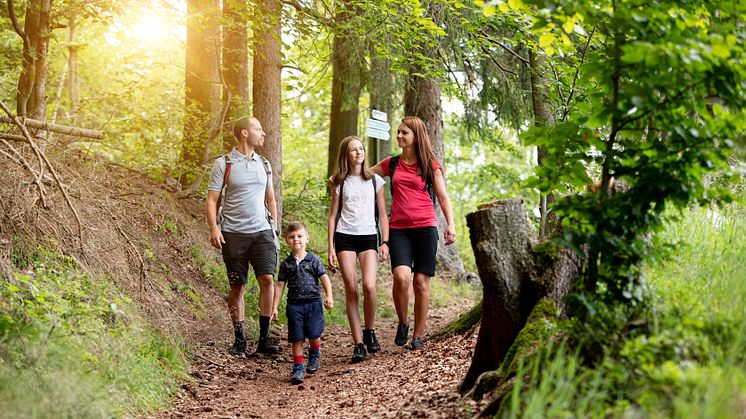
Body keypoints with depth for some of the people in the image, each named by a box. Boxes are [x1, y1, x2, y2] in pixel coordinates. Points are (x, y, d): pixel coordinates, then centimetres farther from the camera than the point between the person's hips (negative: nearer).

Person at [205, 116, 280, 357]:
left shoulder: (264, 164, 13)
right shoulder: (224, 164, 0)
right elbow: (212, 199, -2)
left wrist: (276, 228, 15)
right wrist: (214, 229, -14)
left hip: (261, 231, 3)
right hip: (233, 234, -3)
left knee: (267, 278, -12)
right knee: (237, 287, 2)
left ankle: (264, 338, -3)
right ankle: (239, 339, 13)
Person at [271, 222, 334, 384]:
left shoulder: (314, 260, 2)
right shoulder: (286, 264, 6)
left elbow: (324, 278, 0)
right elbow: (280, 285, 9)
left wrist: (329, 296, -13)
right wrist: (274, 307, 6)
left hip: (313, 302, -1)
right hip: (294, 304, 1)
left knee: (314, 335, -5)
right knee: (297, 338, -1)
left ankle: (314, 356, 26)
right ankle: (298, 368, 6)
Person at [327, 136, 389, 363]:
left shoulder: (375, 180, 10)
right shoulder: (340, 182, 10)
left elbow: (382, 214, 10)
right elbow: (333, 215, 10)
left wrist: (385, 242, 0)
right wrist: (330, 247, 2)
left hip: (368, 237, 0)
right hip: (344, 237, 0)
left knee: (369, 286, -18)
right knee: (351, 289, -6)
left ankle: (369, 332, 6)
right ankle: (358, 344, -3)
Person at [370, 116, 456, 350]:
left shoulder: (429, 165, 6)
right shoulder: (391, 164, 13)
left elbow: (443, 197, 5)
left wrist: (450, 225, -7)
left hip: (425, 228, -1)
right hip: (398, 229, 1)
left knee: (421, 282, -2)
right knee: (401, 277, -19)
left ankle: (419, 336, 9)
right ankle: (402, 324, 4)